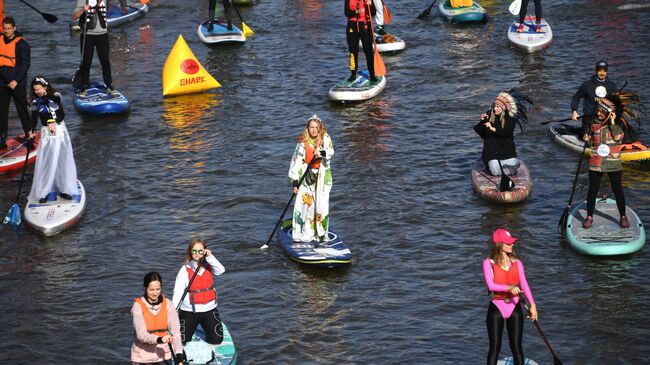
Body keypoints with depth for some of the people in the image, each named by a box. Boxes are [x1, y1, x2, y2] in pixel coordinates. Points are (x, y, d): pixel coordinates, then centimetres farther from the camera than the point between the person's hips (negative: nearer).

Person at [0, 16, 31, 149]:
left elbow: (25, 64, -12)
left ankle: (29, 134, 13)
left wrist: (16, 80, -19)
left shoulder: (21, 43, -9)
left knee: (22, 110, 1)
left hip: (17, 83, -5)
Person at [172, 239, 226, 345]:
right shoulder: (185, 270, -8)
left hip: (209, 310, 2)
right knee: (181, 342, -1)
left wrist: (210, 257, -26)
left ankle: (205, 328, 33)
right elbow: (178, 291, -13)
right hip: (189, 312, -2)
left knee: (217, 340, 1)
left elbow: (221, 270, -20)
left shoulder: (209, 266, 2)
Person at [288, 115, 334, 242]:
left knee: (322, 204, -4)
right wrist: (294, 181, -5)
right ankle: (304, 234, 2)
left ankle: (321, 233, 7)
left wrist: (323, 153, -39)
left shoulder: (325, 138, 0)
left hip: (322, 175, 0)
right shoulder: (303, 142, -1)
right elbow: (296, 161, -1)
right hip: (306, 175, 0)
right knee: (304, 203, -7)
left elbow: (330, 151, -16)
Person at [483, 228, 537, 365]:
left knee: (516, 346, 5)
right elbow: (490, 285, -17)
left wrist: (532, 305, -13)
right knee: (495, 347, 1)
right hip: (496, 308, -3)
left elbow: (524, 284, -2)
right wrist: (509, 288, -32)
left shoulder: (517, 263, 5)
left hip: (514, 307, 3)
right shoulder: (488, 263, -5)